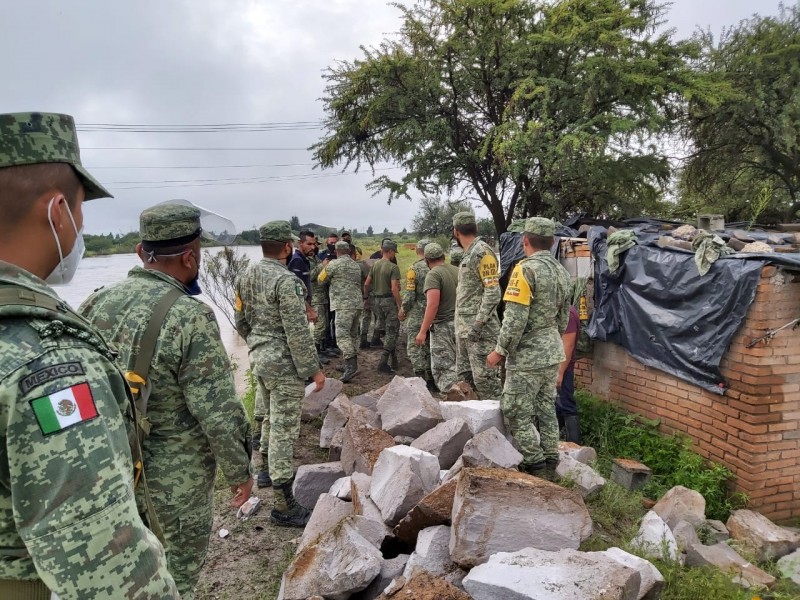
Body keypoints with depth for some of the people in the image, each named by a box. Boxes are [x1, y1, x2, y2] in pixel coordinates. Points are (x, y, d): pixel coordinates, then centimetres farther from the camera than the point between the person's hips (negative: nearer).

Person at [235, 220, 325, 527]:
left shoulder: (246, 276, 5)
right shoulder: (286, 281, -21)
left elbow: (240, 321, 13)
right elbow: (298, 332, -22)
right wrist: (314, 370, -15)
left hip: (258, 359, 9)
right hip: (284, 364, -9)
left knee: (272, 416, 27)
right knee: (284, 429, -2)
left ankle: (269, 468, 46)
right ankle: (283, 506, 6)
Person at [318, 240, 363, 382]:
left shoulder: (334, 264, -5)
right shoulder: (356, 266, 17)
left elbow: (321, 280, 4)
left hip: (344, 304, -8)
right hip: (357, 303, 8)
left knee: (342, 334, -11)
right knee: (353, 334, 14)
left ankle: (351, 367, -21)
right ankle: (352, 365, 19)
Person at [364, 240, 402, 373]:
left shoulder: (375, 265, 7)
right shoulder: (393, 267, -14)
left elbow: (366, 284, 9)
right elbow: (394, 289, -21)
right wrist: (400, 306, -17)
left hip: (377, 300, 8)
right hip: (389, 300, -8)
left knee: (390, 329, 19)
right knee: (392, 331, -1)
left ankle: (393, 360, 25)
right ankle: (383, 363, -5)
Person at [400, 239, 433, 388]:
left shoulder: (413, 269, -12)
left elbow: (409, 295, -14)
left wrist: (403, 311, 2)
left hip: (417, 315, -5)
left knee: (415, 348, 2)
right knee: (430, 347, 15)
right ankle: (431, 380, 21)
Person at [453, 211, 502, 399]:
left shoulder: (482, 252, -12)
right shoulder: (469, 254, 17)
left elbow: (493, 292, -18)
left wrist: (478, 323, -22)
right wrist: (461, 325, 18)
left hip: (479, 329, -10)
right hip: (463, 327, 10)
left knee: (484, 376, -8)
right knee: (464, 376, 14)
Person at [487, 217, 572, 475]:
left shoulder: (526, 269, -18)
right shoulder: (561, 271, 8)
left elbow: (515, 318, -22)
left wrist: (500, 350, -14)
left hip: (527, 355, -8)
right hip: (553, 352, 9)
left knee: (516, 412, 3)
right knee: (546, 408, 17)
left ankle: (534, 462, 8)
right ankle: (551, 459, 24)